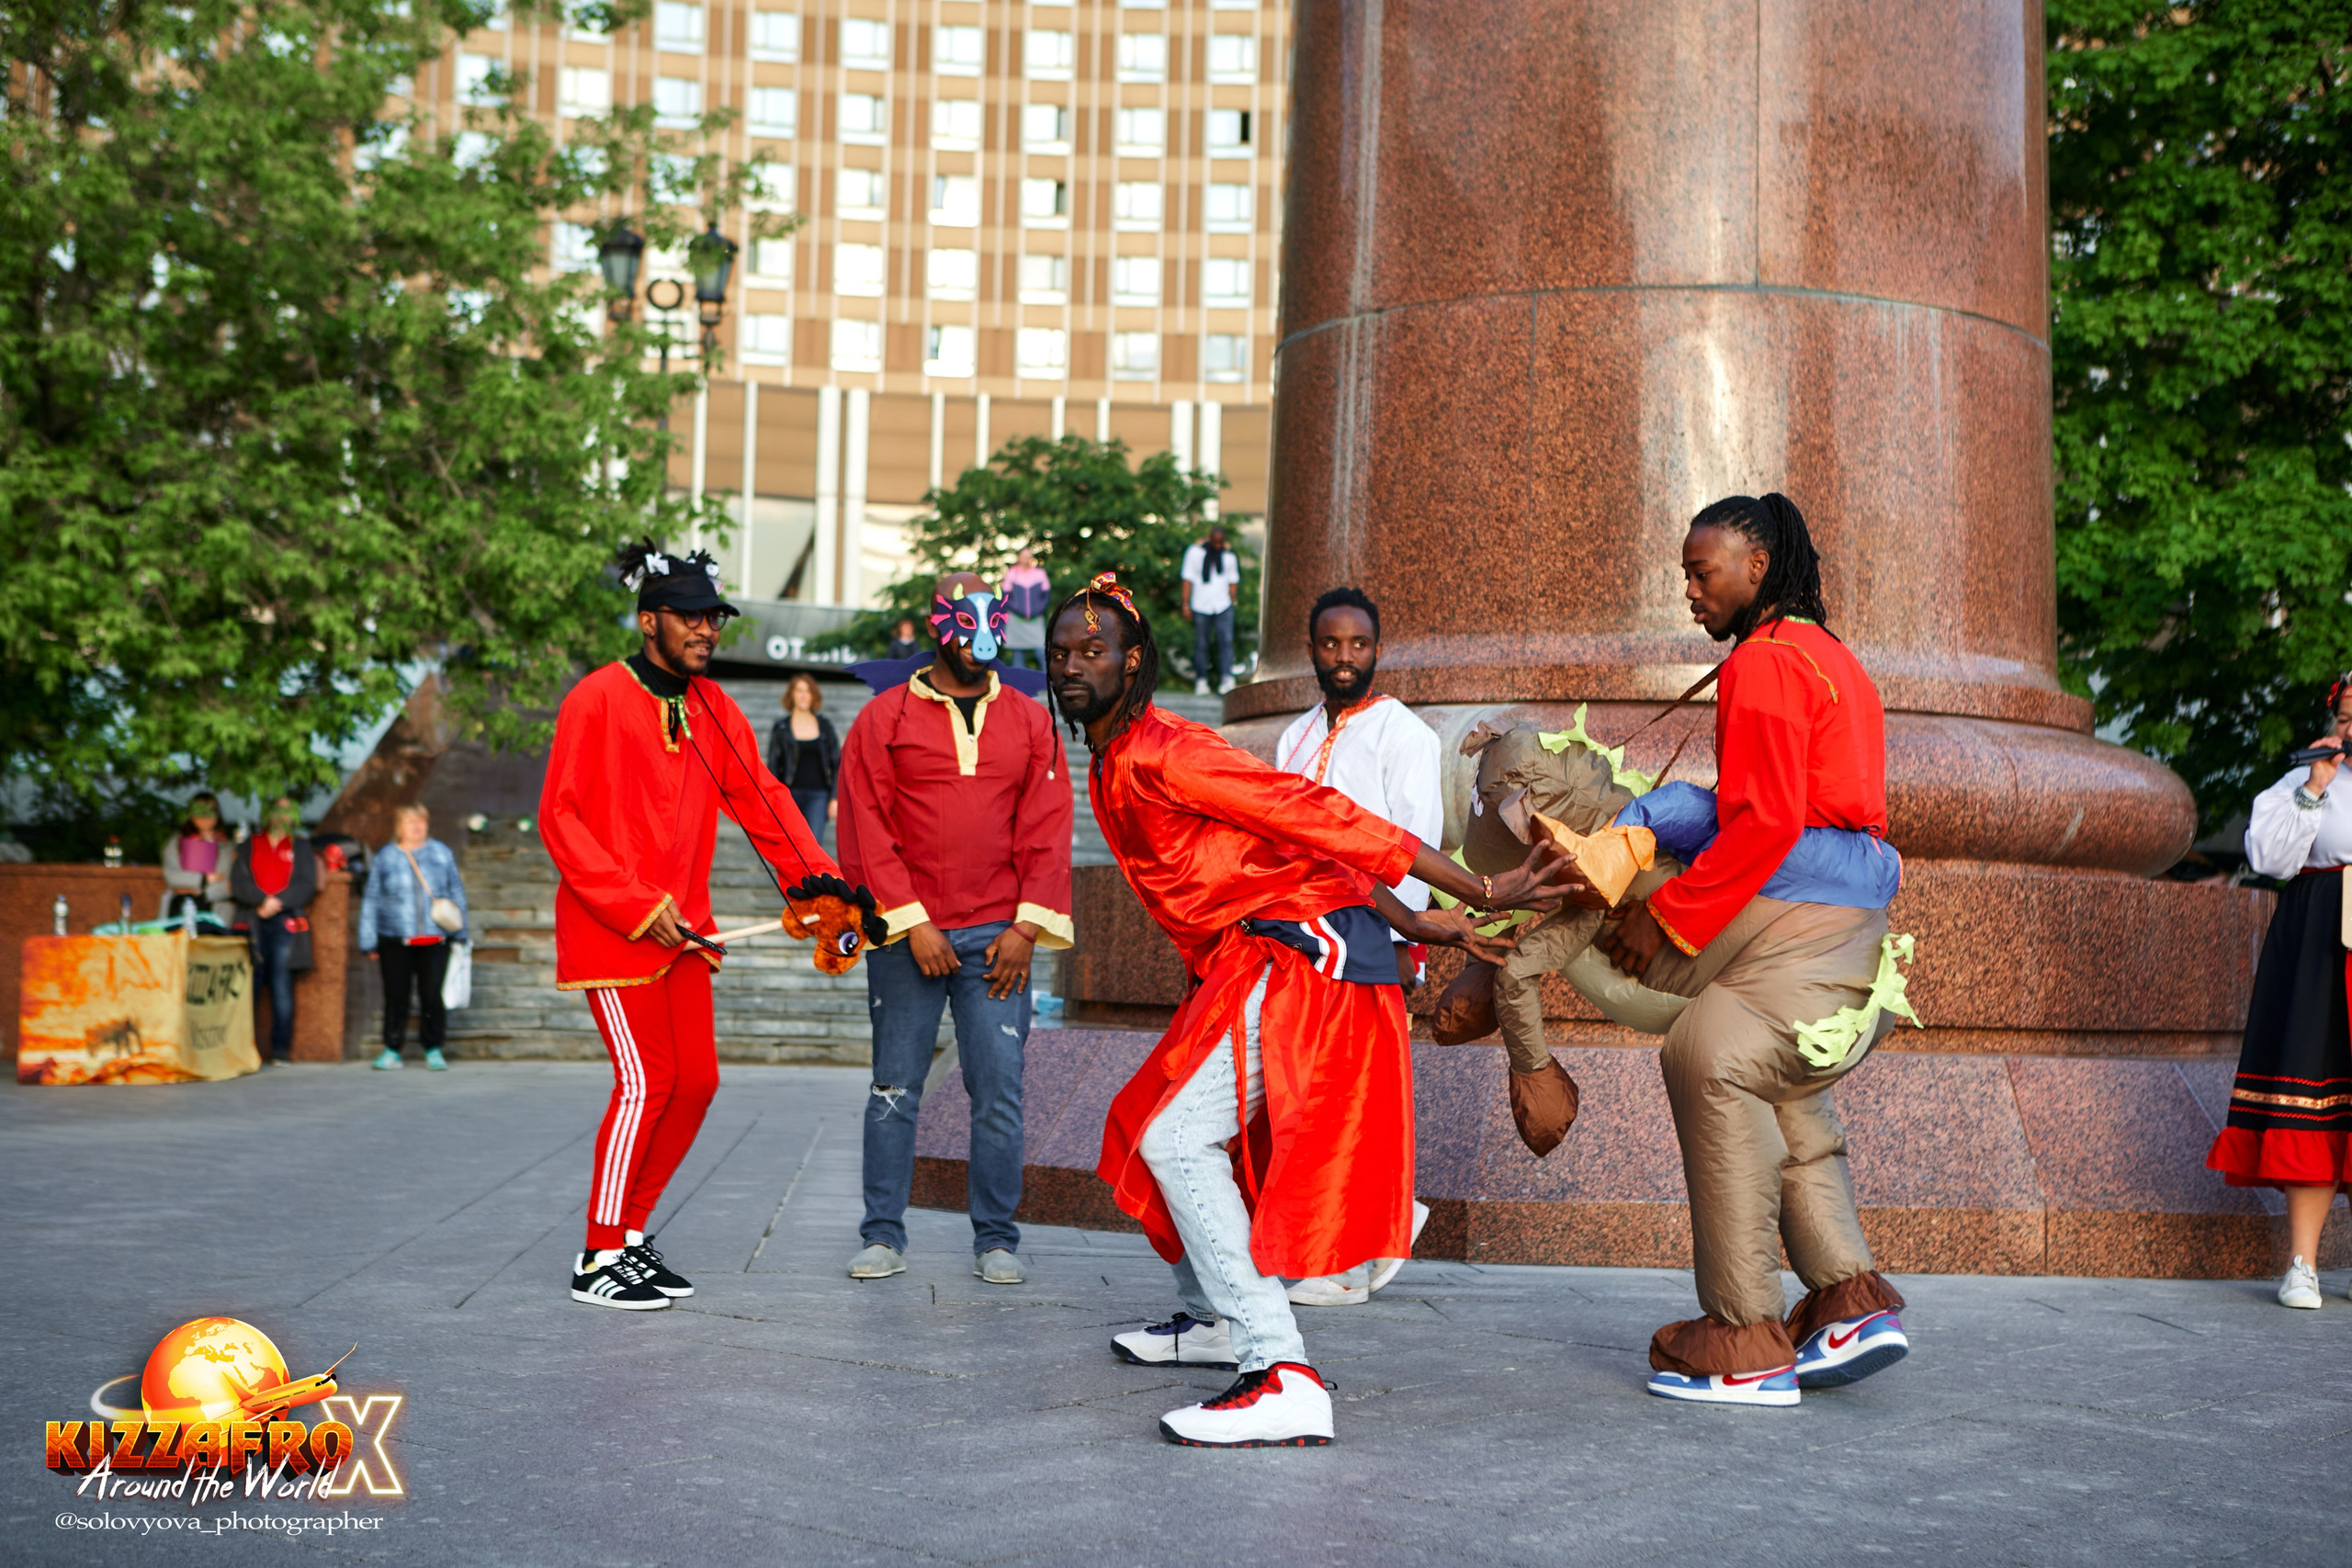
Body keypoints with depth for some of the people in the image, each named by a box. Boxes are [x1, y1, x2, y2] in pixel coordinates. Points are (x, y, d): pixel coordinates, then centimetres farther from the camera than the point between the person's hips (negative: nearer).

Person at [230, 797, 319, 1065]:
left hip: (286, 923, -1)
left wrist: (278, 902, -10)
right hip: (252, 922, 1)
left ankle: (281, 1048, -3)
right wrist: (263, 901, -12)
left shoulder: (300, 847, 15)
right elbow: (238, 882, 4)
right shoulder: (250, 846, 16)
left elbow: (307, 885, 4)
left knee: (281, 985, -6)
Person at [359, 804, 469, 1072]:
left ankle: (433, 1050, 10)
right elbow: (370, 901, 12)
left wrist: (459, 933, 13)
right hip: (396, 940, 0)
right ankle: (391, 1050, 12)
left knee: (433, 995, -2)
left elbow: (457, 892, 17)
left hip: (434, 939, 0)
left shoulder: (441, 853, 11)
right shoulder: (384, 857, 9)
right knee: (396, 996, 0)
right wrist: (369, 942, 9)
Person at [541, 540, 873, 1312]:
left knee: (695, 1079, 7)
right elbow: (561, 819, -12)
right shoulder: (599, 699, -10)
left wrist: (815, 873, -6)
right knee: (645, 1083, -8)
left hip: (679, 929, 7)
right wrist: (637, 906, -18)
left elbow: (760, 797, 8)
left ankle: (630, 1233, 22)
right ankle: (598, 1261, 3)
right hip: (611, 930, -7)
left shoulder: (712, 709, 10)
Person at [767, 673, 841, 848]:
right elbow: (772, 766, 4)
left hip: (818, 796, 0)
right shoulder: (781, 728, 6)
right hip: (791, 793, 0)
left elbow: (837, 764, 10)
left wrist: (835, 798, 2)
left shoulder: (825, 726, 10)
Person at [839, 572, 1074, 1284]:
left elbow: (1047, 832, 7)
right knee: (895, 1088, 2)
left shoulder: (1030, 723, 11)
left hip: (997, 938, 1)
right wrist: (911, 923, -8)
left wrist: (1026, 927, -3)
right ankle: (884, 1237, 11)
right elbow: (867, 830, 0)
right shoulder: (883, 718, 5)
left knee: (999, 1089, -1)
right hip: (906, 937, -1)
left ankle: (996, 1239, 9)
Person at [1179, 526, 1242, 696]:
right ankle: (1201, 681, 9)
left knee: (1226, 640, -13)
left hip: (1223, 606, 1)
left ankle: (1227, 679, -19)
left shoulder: (1229, 555, 7)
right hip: (1200, 606, -1)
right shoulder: (1195, 552, 0)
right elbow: (1188, 579, 1)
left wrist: (1232, 602, 8)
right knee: (1201, 645, 2)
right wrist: (1185, 604, -3)